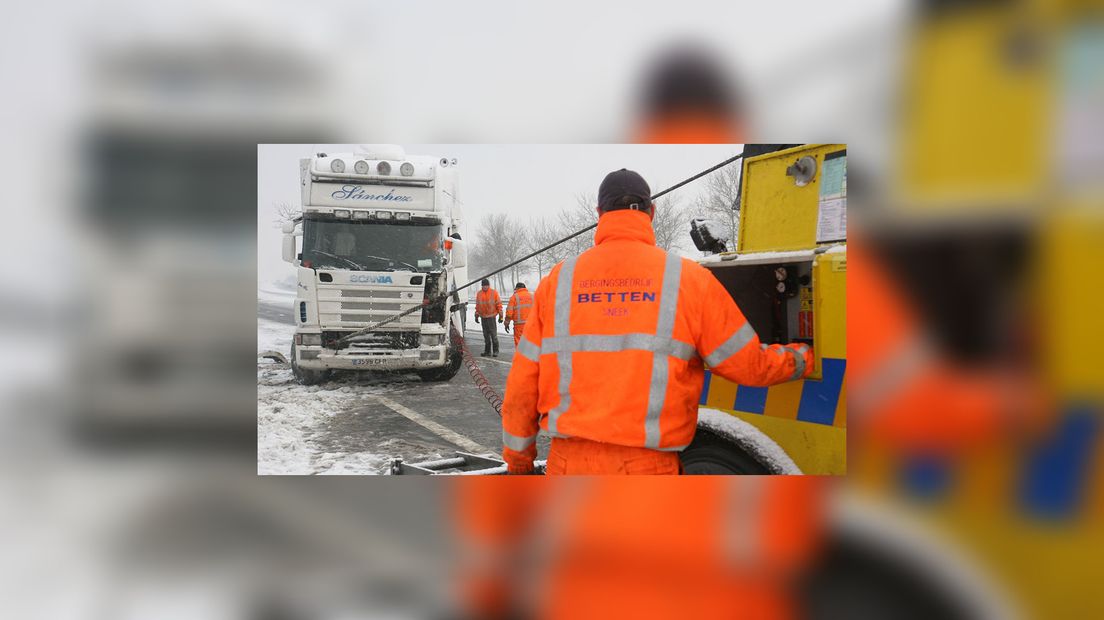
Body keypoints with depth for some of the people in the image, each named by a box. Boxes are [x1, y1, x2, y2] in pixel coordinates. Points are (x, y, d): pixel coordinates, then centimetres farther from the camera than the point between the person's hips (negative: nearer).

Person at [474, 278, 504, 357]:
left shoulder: (494, 293, -2)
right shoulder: (479, 294, 9)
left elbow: (499, 304, -1)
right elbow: (477, 305, 16)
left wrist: (500, 315, -3)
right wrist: (477, 315, 15)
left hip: (491, 316, -4)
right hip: (483, 317, 4)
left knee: (493, 334, -4)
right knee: (486, 335, 9)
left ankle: (495, 351, 4)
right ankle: (487, 351, 15)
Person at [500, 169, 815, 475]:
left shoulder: (558, 279, 4)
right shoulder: (689, 278, -1)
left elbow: (522, 383, 6)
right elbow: (750, 365, 4)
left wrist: (517, 458, 19)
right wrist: (804, 358, 24)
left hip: (569, 461, 2)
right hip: (646, 464, -2)